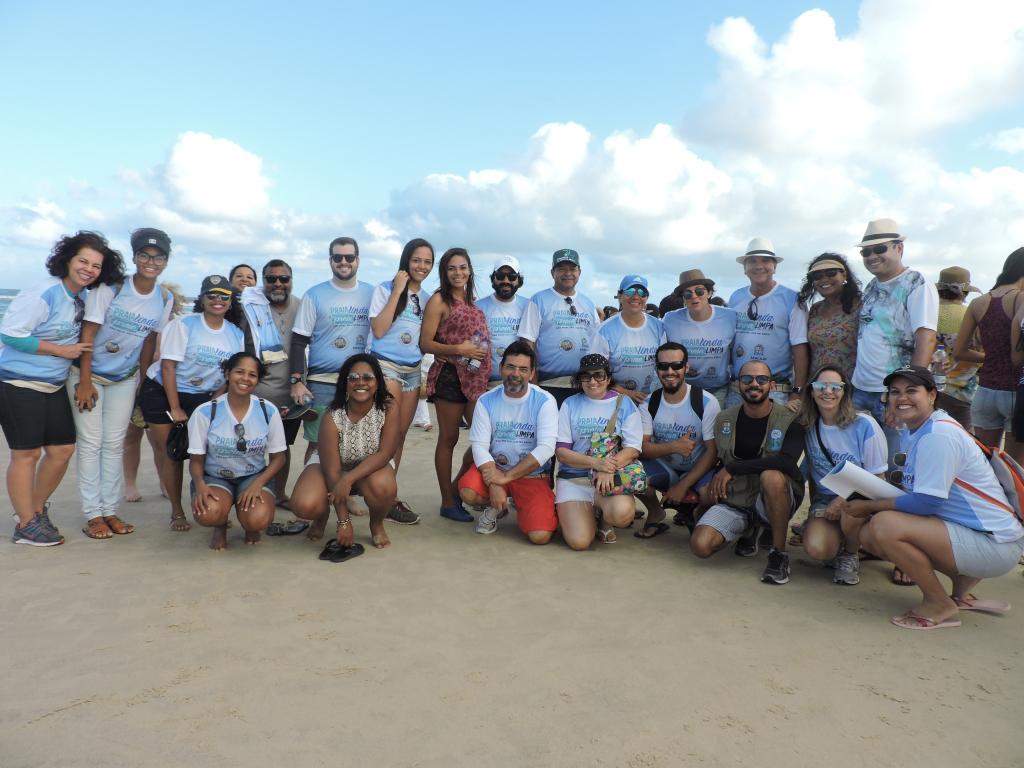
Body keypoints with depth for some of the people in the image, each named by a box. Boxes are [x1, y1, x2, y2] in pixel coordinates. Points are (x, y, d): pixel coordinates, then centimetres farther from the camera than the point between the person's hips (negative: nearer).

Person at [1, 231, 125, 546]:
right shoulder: (43, 294, -18)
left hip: (54, 386, 8)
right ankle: (26, 525, 13)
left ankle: (37, 509, 30)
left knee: (63, 449, 10)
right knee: (27, 453, 0)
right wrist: (62, 350, -17)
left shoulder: (85, 297, 6)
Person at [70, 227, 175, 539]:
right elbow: (88, 332, -15)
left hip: (125, 379, 4)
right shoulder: (110, 288, -17)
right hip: (89, 373, -3)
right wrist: (85, 382, -17)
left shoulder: (165, 299, -4)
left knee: (114, 444, 8)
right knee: (91, 442, -1)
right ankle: (92, 515, 5)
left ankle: (110, 511, 16)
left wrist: (141, 380, 7)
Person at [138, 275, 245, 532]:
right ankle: (177, 512, 13)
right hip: (162, 392, -3)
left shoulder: (237, 335, -1)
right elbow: (168, 366, -15)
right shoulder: (183, 325, -13)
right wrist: (175, 409, -16)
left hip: (203, 398, 3)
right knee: (171, 453, 0)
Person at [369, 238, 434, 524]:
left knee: (401, 434, 7)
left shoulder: (426, 298, 13)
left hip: (413, 370, 6)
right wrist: (397, 291, -15)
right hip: (386, 366, -6)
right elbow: (378, 330, -15)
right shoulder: (385, 289, -4)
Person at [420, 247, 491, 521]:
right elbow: (425, 343, -8)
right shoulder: (439, 300, -3)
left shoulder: (473, 300, 16)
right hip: (450, 376, -6)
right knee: (449, 438, 2)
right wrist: (458, 349, -18)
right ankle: (448, 503, 14)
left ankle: (456, 488, 23)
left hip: (477, 377, 6)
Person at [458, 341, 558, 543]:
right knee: (468, 492, -30)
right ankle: (496, 507, 7)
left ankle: (521, 509, 16)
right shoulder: (486, 401, -3)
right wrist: (493, 485, -24)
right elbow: (479, 445, -8)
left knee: (540, 536, -20)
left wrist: (506, 477, -22)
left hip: (533, 475, -2)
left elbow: (546, 448, -18)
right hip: (494, 468, 2)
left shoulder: (544, 402, -10)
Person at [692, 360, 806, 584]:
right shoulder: (724, 419, 4)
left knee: (772, 476, -38)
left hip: (771, 501, -3)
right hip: (734, 501, 4)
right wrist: (712, 486, 1)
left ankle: (779, 553, -15)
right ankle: (749, 530, 15)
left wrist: (732, 469, -24)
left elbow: (788, 461, -28)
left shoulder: (789, 421, -9)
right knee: (700, 545, -19)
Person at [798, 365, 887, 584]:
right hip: (824, 499, 2)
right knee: (815, 548, -26)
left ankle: (850, 554, -4)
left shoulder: (864, 425, -11)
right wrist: (815, 513, 3)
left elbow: (877, 479, -8)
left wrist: (843, 500, -19)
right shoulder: (807, 426, -1)